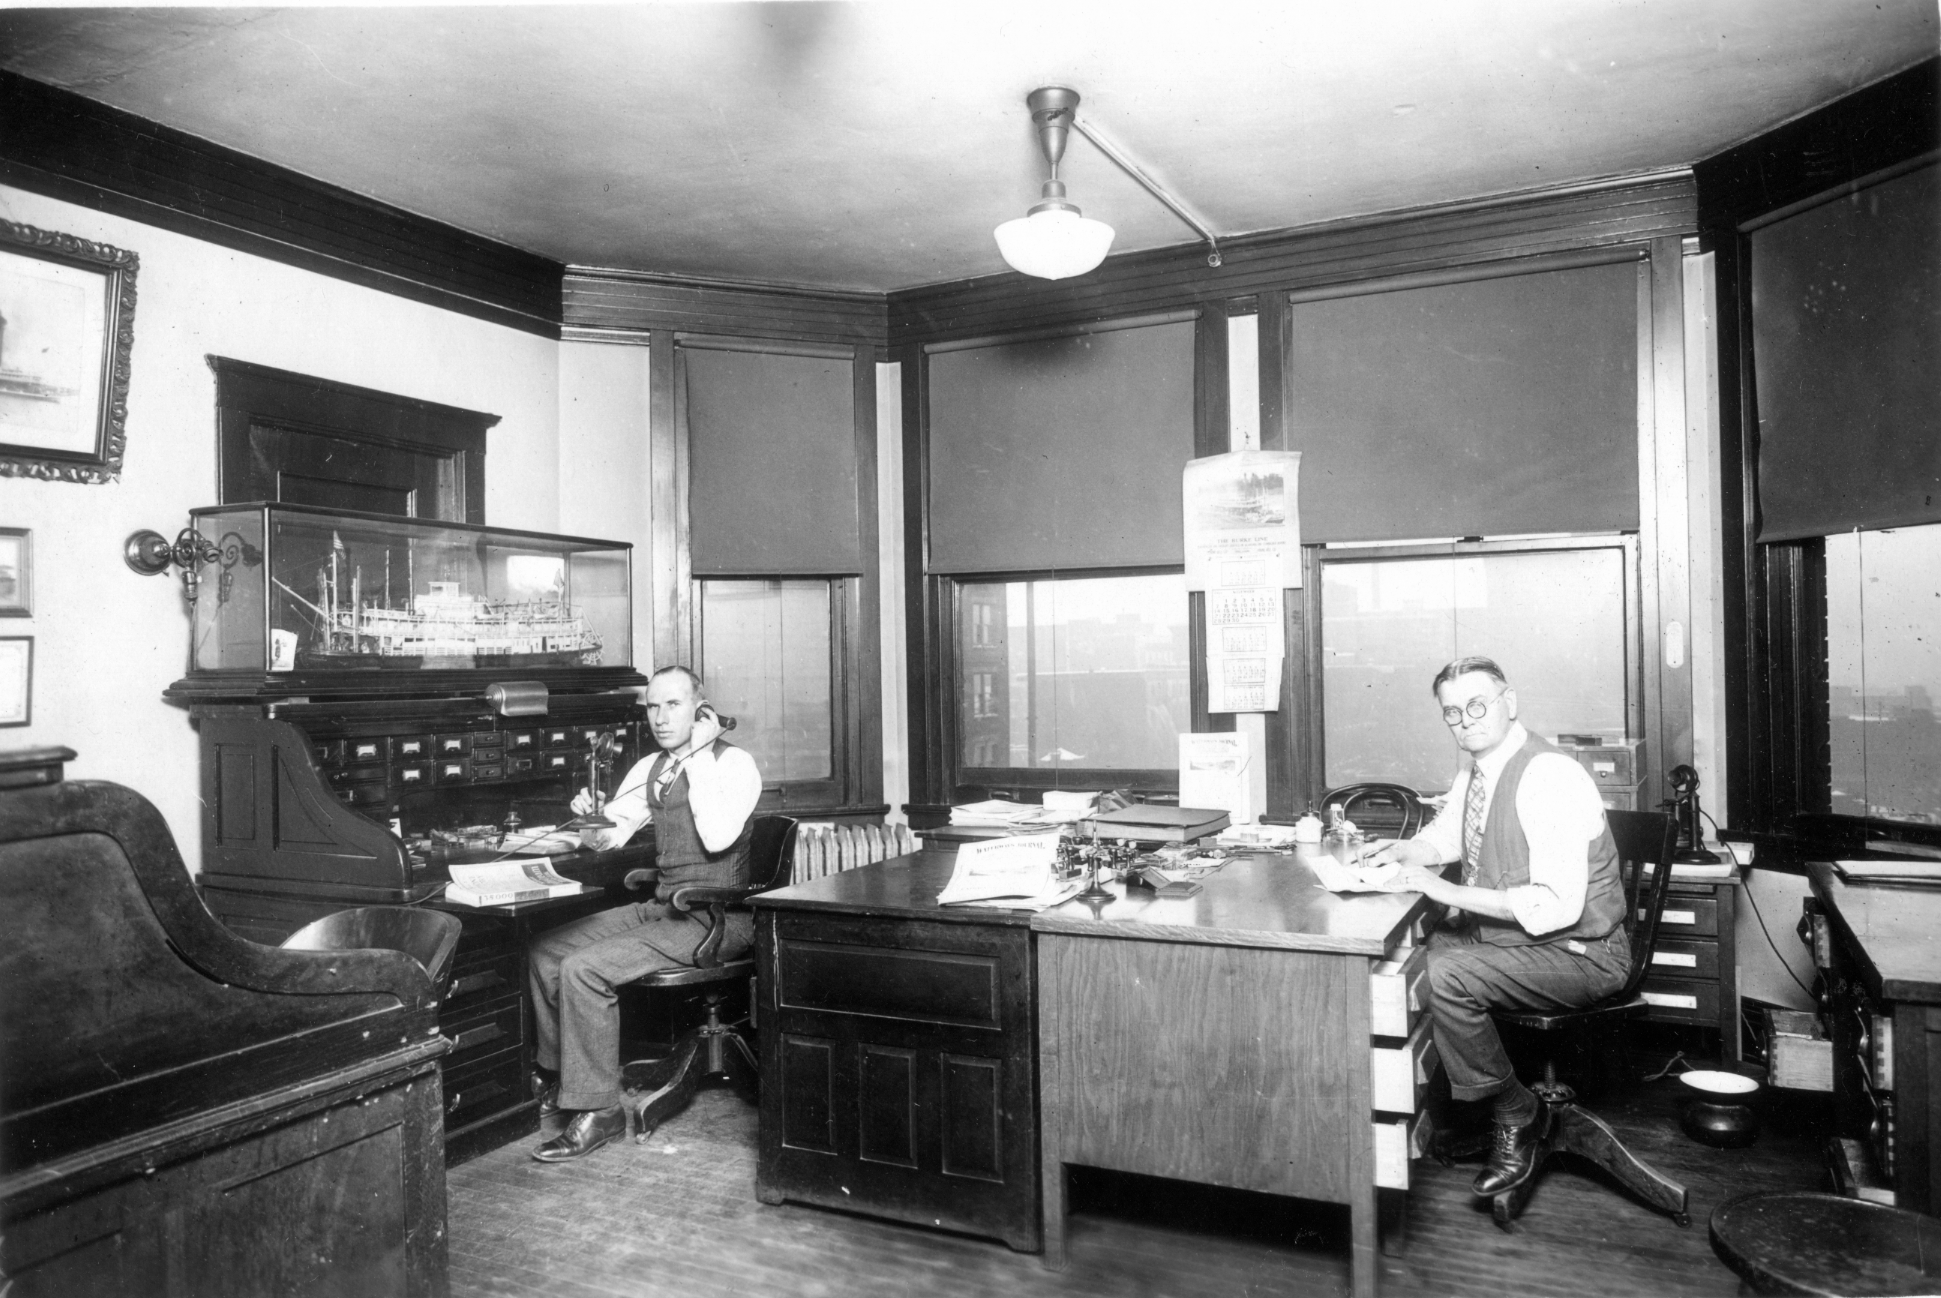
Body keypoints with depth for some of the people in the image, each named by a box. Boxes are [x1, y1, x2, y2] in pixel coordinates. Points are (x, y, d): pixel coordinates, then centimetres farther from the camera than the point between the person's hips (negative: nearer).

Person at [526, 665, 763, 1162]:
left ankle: (599, 1109, -9)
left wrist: (699, 758, -21)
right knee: (544, 950, 4)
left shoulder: (734, 763, -11)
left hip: (713, 919, -8)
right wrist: (593, 820, -10)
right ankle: (563, 1076, 20)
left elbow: (718, 837, -26)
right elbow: (611, 835, 14)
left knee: (583, 969, -21)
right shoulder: (651, 768, 13)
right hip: (661, 907, 8)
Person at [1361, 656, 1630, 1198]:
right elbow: (1446, 835, 21)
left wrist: (1451, 892, -29)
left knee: (1443, 976, -28)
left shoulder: (1549, 777, -24)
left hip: (1576, 952, -9)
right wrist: (1405, 852, -2)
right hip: (1496, 931, 9)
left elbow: (1558, 906, -29)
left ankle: (1518, 1115, -4)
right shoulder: (1473, 767, 3)